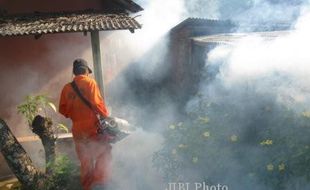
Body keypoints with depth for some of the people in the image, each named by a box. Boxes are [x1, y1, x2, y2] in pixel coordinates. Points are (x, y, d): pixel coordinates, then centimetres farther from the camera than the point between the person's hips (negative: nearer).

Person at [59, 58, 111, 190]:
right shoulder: (90, 82, -6)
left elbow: (62, 110, 8)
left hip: (77, 129, 5)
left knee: (85, 161, 16)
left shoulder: (67, 88, 6)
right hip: (91, 126, -5)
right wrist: (107, 116, -7)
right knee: (104, 153, 5)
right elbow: (96, 103, -16)